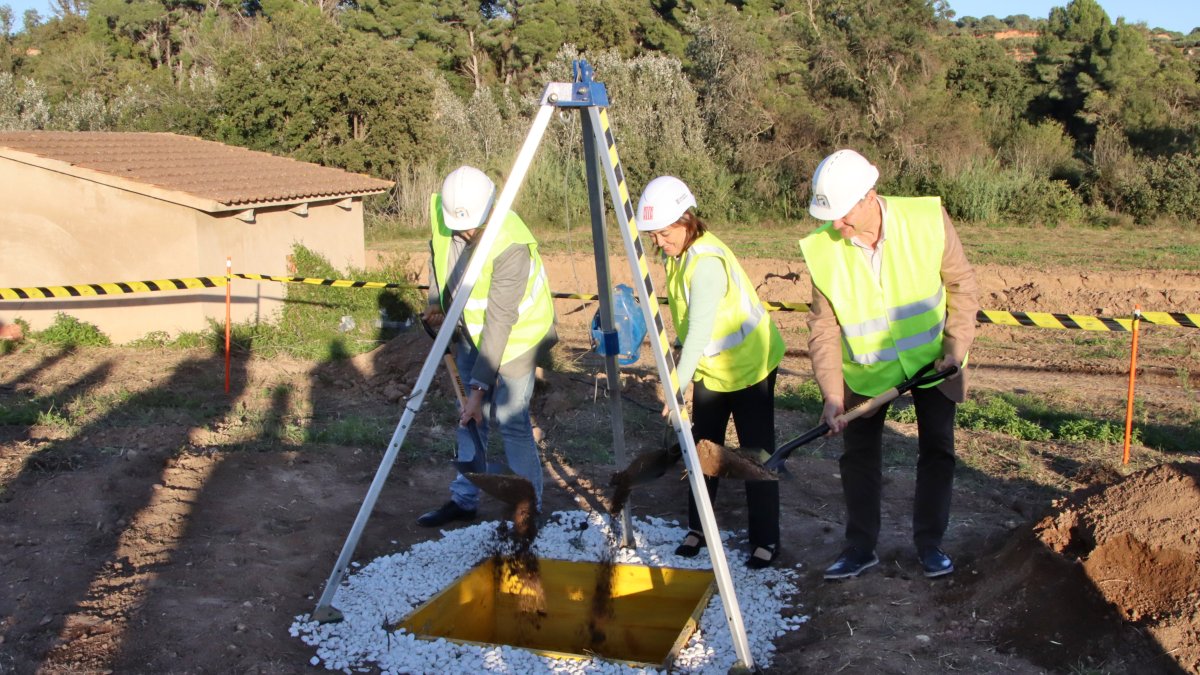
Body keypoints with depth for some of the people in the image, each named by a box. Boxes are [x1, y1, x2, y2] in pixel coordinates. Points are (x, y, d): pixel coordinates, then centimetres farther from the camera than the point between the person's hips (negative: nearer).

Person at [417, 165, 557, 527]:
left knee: (508, 419, -7)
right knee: (470, 417, 14)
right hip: (469, 331, 6)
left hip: (516, 335, -6)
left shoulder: (512, 246, -34)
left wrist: (479, 387, -32)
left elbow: (499, 323, -33)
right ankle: (464, 498, 27)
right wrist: (436, 303, 2)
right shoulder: (440, 211, -16)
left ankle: (528, 507, 8)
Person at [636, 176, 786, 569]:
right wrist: (687, 377, 4)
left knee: (756, 454, -1)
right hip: (710, 367, 8)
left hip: (750, 364, -8)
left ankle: (766, 540, 10)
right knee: (702, 448, 11)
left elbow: (700, 330, -37)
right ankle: (698, 529, 24)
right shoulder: (677, 255, -2)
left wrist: (678, 384, -41)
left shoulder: (707, 262, -29)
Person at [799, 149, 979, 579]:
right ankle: (860, 547, 22)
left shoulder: (927, 220, -25)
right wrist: (831, 394, -22)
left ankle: (929, 542, 22)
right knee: (858, 455, 7)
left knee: (937, 449, 6)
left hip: (931, 360, 0)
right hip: (866, 368, 1)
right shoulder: (822, 249, -23)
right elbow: (823, 328, -16)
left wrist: (957, 345, -17)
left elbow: (961, 284, -9)